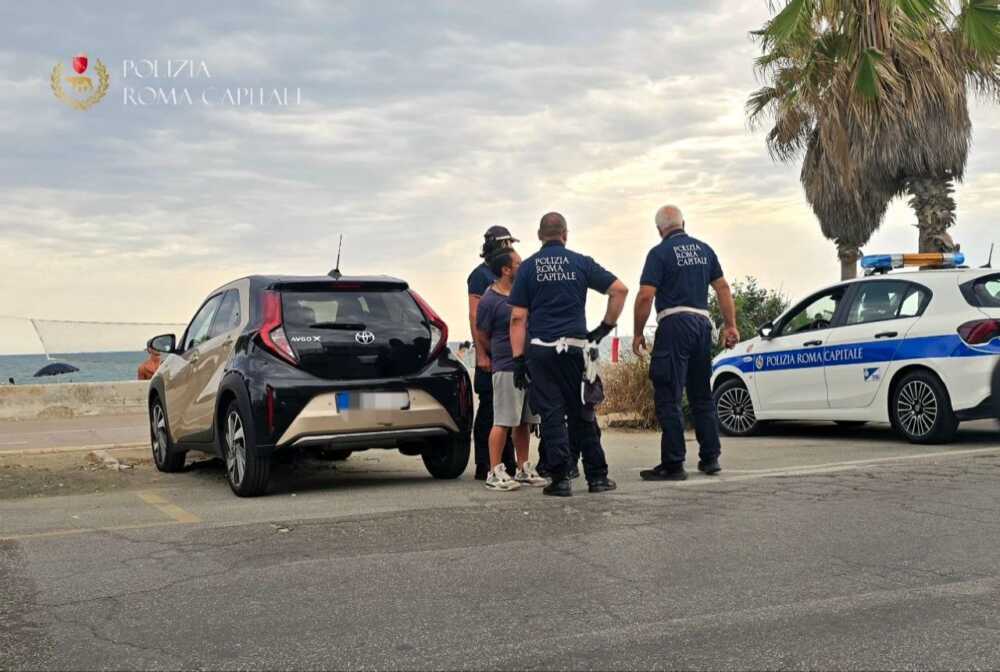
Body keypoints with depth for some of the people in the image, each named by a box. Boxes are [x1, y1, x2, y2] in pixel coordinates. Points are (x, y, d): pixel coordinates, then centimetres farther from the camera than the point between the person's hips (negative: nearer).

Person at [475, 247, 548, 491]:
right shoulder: (489, 301, -9)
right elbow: (481, 338, -2)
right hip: (507, 368, -7)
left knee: (524, 422, 11)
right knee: (503, 422, -6)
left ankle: (523, 469, 18)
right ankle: (495, 472, -1)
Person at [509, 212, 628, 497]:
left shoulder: (527, 267, 3)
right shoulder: (581, 263, 5)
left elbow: (518, 318, -2)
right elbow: (620, 289, 0)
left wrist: (518, 358, -2)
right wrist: (606, 326, 8)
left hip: (539, 349, -1)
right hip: (574, 347, 1)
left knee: (552, 414, 2)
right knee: (581, 414, 10)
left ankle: (561, 478, 0)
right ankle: (597, 476, 14)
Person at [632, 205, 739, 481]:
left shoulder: (660, 253, -5)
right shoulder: (704, 249, 13)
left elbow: (645, 296, -12)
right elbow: (723, 287, 12)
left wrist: (638, 333, -4)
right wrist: (731, 325, 15)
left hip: (674, 324, -7)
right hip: (702, 323, 7)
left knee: (668, 398, -4)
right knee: (702, 395, 16)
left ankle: (673, 464, -5)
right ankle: (710, 458, 20)